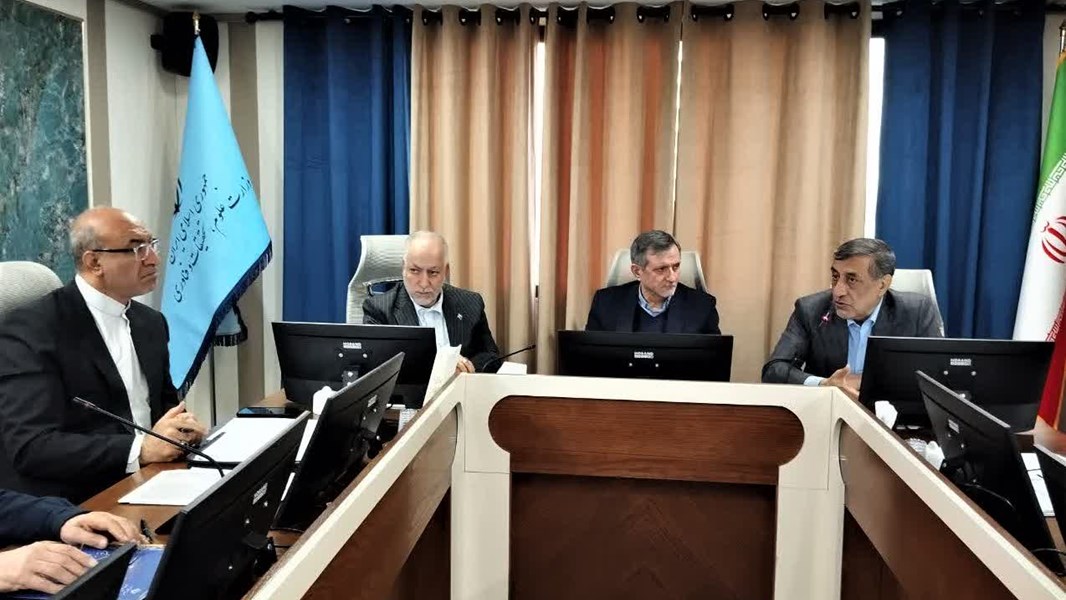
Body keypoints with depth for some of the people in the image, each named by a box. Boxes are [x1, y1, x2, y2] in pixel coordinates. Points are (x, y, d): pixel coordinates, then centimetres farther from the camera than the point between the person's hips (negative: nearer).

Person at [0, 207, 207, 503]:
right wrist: (141, 448, -26)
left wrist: (181, 427, -5)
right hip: (72, 507, -7)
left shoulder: (151, 322, 11)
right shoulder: (31, 328, -11)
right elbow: (30, 447, -18)